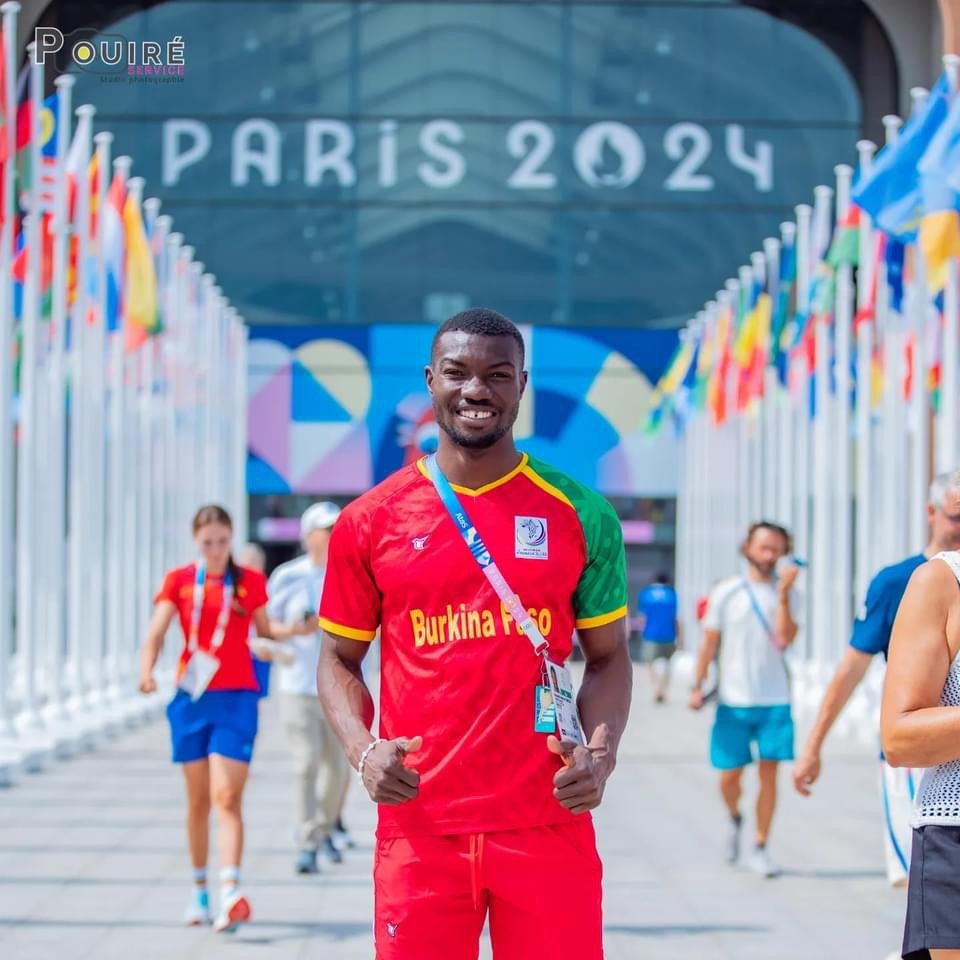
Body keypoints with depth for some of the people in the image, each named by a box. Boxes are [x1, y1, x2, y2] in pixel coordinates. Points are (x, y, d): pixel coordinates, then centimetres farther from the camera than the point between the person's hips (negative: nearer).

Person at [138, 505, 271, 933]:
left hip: (236, 699, -1)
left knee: (227, 797, -13)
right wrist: (147, 671, -23)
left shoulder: (250, 582, 5)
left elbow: (266, 633, 15)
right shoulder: (179, 581, 4)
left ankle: (230, 891, -24)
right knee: (198, 799, 9)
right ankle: (199, 890, 22)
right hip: (192, 699, 2)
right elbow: (156, 633, -5)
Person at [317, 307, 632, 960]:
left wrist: (601, 752, -10)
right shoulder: (371, 521, 4)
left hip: (548, 825, 0)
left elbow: (609, 657, 9)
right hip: (419, 826, 0)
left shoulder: (579, 515, 4)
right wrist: (362, 749, -8)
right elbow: (341, 661, 11)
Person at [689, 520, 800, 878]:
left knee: (769, 773, -2)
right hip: (734, 700, 0)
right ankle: (735, 819, 35)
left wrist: (783, 594, -18)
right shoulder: (726, 592, 1)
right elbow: (710, 641, 6)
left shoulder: (785, 592, 2)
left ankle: (760, 849, 7)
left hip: (775, 699, 0)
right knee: (730, 774, 3)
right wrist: (698, 685, 2)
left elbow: (784, 639, -13)